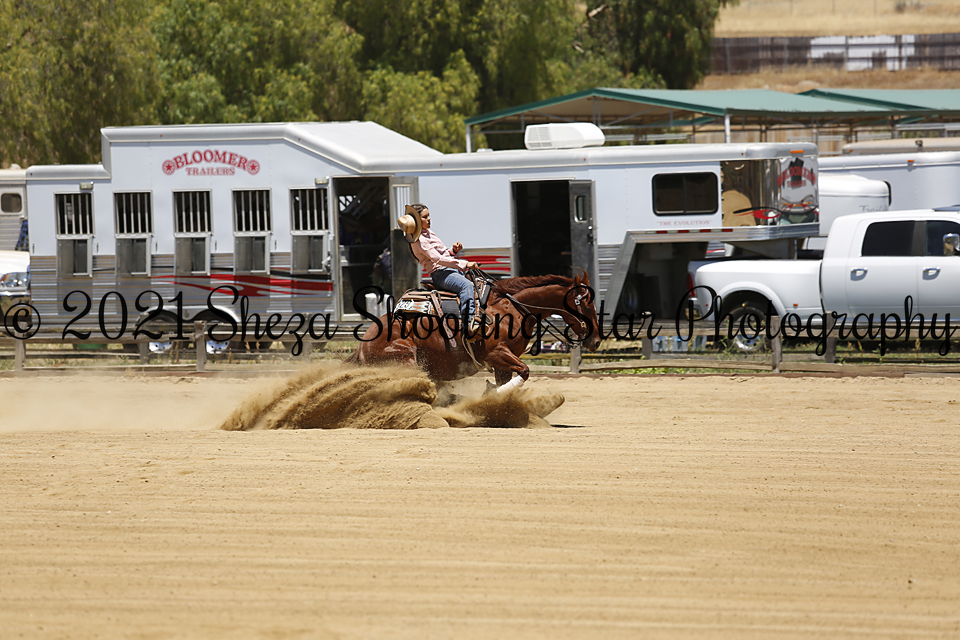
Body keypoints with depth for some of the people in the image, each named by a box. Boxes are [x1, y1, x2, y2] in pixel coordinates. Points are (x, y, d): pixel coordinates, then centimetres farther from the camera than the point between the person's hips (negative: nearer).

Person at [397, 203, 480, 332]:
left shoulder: (429, 234, 20)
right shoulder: (419, 240, -11)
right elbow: (438, 259, -21)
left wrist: (454, 250, 3)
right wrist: (464, 264, -24)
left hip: (452, 269, 10)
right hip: (440, 274, -10)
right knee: (466, 285, -34)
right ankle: (469, 322, -46)